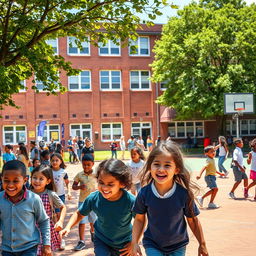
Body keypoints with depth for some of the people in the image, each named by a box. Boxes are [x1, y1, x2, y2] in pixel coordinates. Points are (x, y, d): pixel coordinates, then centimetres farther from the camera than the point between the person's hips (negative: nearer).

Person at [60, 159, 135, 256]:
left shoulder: (130, 201, -30)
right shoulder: (93, 198, -23)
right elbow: (79, 214, -3)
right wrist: (68, 227, -18)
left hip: (124, 244, 0)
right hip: (102, 241, 0)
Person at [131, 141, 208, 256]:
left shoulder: (184, 194, -21)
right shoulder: (144, 193, -17)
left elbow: (192, 220, -6)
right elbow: (139, 219, -2)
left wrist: (202, 244, 3)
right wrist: (134, 243, -8)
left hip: (178, 246, 0)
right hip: (152, 245, 0)